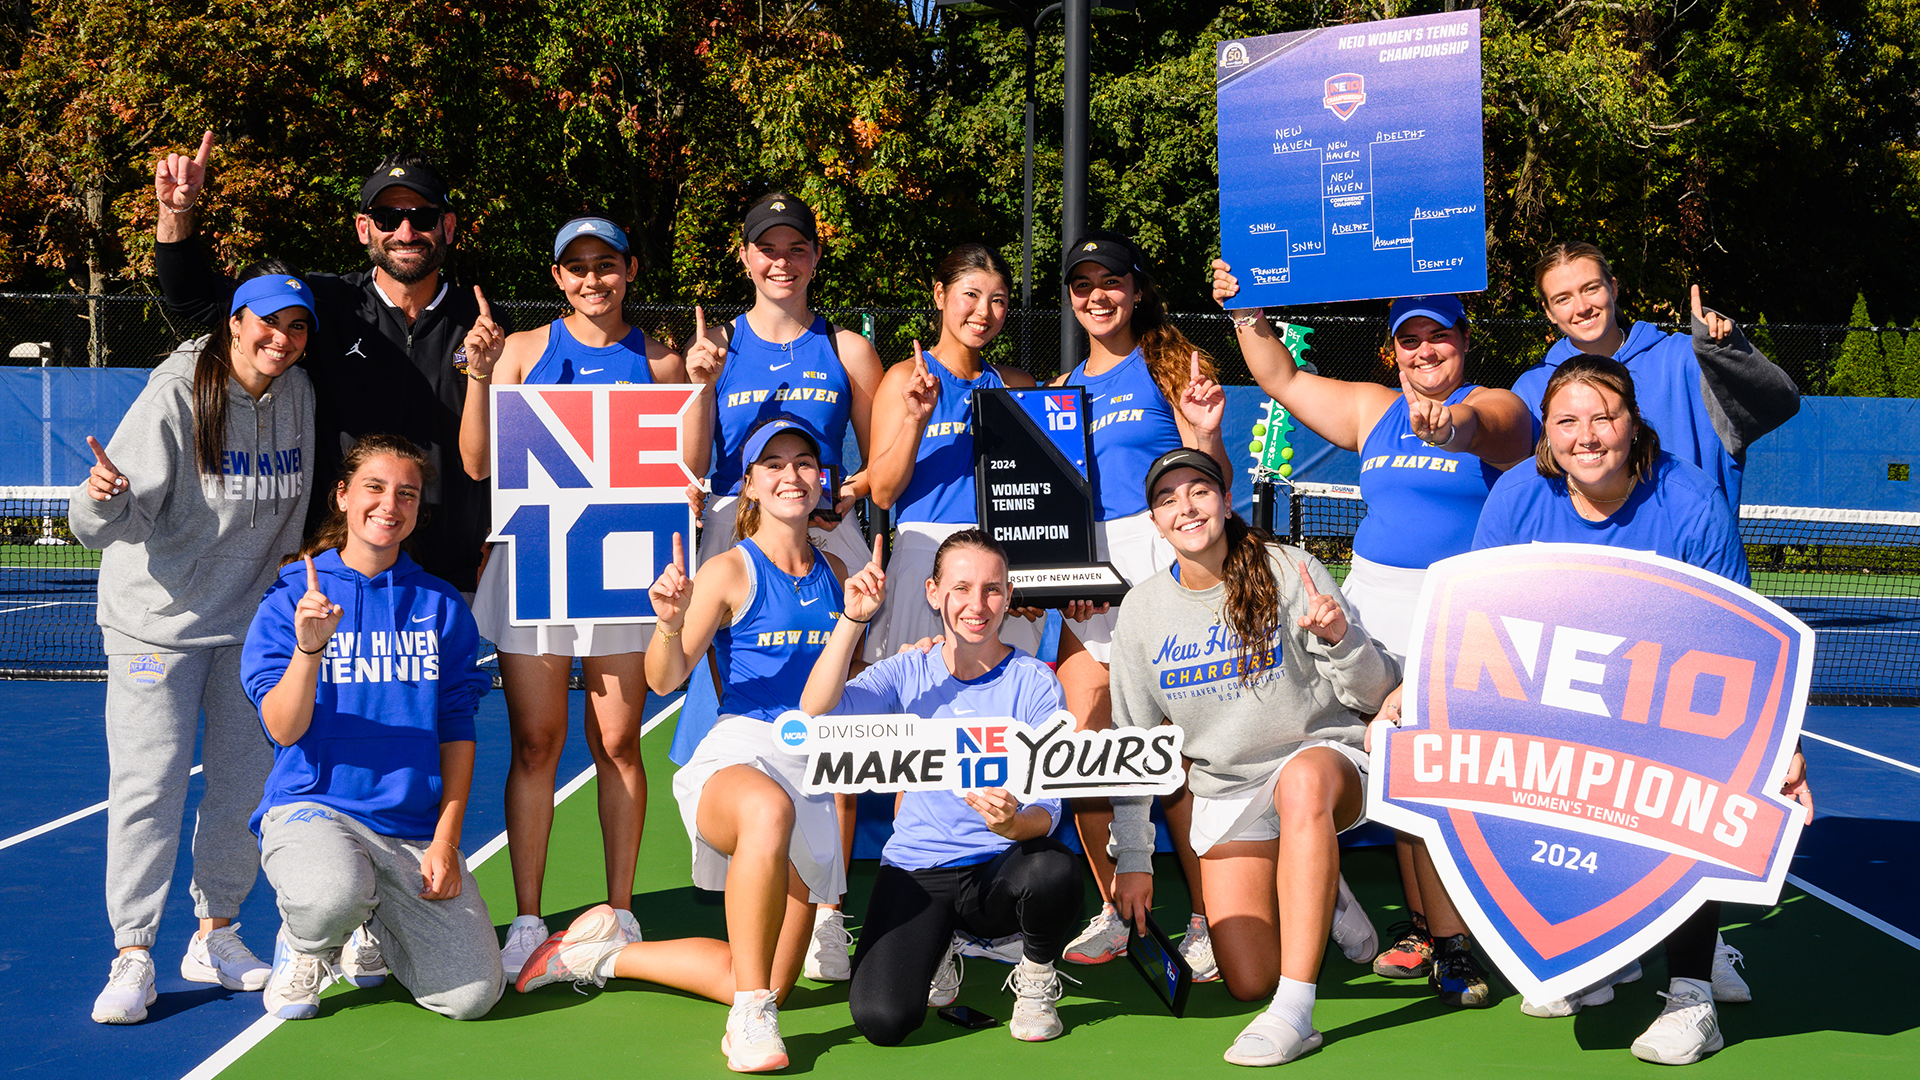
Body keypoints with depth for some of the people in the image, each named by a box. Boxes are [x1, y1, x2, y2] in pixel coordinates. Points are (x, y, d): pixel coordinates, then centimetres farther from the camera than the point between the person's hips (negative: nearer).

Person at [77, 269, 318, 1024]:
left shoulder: (299, 396, 0)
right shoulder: (174, 398, -17)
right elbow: (105, 525, -24)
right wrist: (107, 499, -43)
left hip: (252, 619, 5)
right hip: (158, 619, -5)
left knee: (247, 778, 7)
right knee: (150, 782, -8)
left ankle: (215, 936, 21)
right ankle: (133, 956, 0)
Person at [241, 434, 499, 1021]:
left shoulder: (442, 605, 8)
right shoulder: (293, 596, 0)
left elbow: (456, 731, 9)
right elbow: (284, 730, -9)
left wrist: (445, 840, -1)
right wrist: (309, 647, -26)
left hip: (414, 828, 3)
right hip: (312, 807, -3)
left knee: (472, 994, -12)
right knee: (335, 894, -40)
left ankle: (371, 928, 20)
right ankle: (303, 947, 0)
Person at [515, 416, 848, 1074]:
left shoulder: (834, 573, 13)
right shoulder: (729, 571, -3)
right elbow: (665, 679, -8)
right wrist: (670, 625, -28)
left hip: (813, 772, 6)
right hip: (735, 758, -6)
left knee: (769, 987, 2)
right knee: (769, 810, -46)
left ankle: (605, 955, 23)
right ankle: (750, 1019, -34)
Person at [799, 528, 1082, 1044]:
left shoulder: (1035, 683, -4)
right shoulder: (910, 672, 2)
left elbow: (1047, 809, -11)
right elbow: (817, 709, -15)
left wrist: (1014, 823, -35)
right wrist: (854, 619, -24)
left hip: (1001, 869, -1)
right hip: (916, 869, 1)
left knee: (1054, 869, -37)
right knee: (881, 1020, -22)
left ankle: (1036, 974, -1)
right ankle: (937, 953, 16)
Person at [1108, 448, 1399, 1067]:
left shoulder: (1289, 572, -8)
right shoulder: (1142, 610, 1)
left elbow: (1373, 695, -7)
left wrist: (1340, 639, -28)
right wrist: (1132, 856, 5)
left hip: (1322, 754, -3)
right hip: (1225, 792, 3)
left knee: (1302, 781, -42)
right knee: (1247, 983, -9)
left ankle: (1294, 1013, -40)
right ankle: (1316, 896, 27)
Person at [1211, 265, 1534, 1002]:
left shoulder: (1497, 407, -2)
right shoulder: (1372, 410, 17)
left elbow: (1480, 428, -25)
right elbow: (1282, 380, 21)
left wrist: (1446, 425, -47)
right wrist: (1247, 314, 10)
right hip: (1376, 611, 6)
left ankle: (1449, 940, -5)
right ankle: (1428, 928, 13)